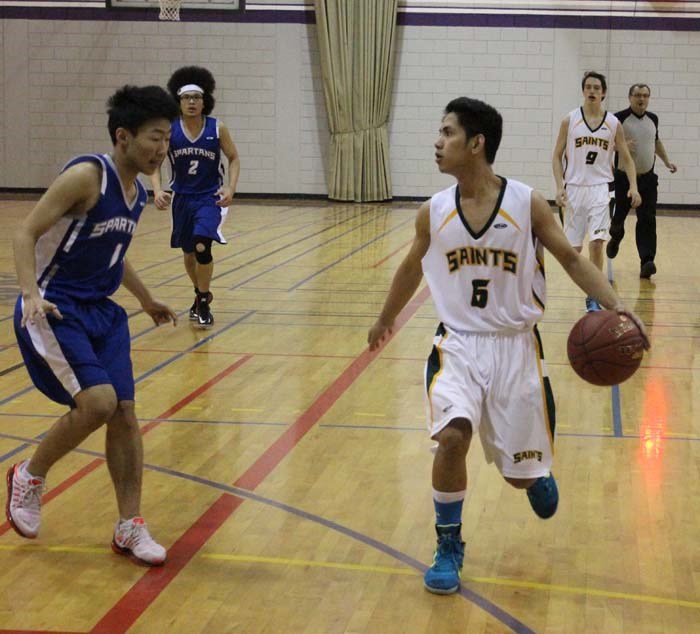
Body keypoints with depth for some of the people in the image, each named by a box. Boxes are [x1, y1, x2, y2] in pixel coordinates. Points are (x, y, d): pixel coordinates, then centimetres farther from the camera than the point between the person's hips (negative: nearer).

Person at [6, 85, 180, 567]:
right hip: (53, 310, -8)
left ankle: (130, 527, 13)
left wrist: (146, 300, 35)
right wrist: (31, 294, -33)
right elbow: (26, 234, -18)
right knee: (97, 401, -22)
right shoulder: (87, 176, -17)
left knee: (124, 412, 2)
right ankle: (30, 476, 5)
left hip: (100, 312, 8)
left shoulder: (137, 193, 8)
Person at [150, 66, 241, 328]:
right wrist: (157, 190, -20)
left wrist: (231, 187, -14)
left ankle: (204, 304, -3)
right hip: (182, 198, 3)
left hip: (210, 198, -3)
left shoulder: (217, 129, -11)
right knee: (188, 252, 15)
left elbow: (234, 158, 1)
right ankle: (201, 295, 41)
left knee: (202, 248, -21)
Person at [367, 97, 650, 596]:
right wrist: (386, 320, 27)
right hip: (459, 342, 1)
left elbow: (572, 259, -5)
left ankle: (538, 471, 47)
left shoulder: (527, 204, -12)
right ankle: (449, 545, -4)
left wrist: (615, 305, -20)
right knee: (452, 436, -26)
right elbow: (412, 268, 14)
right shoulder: (433, 213, -4)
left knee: (521, 475, 6)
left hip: (516, 344, -1)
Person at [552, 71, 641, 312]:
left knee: (596, 244, -12)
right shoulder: (570, 120, -1)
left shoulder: (614, 124, 2)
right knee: (574, 247, 6)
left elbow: (626, 158, 9)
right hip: (574, 188, 0)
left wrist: (633, 186, -5)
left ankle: (593, 298, -3)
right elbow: (557, 156, 2)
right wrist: (560, 186, -9)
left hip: (599, 188, 0)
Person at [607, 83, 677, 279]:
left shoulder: (653, 119, 8)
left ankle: (647, 262, -13)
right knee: (618, 216, 10)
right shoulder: (619, 118, -9)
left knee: (647, 221, -8)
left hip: (647, 178, 3)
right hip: (623, 177, -3)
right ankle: (615, 239, 44)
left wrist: (666, 161, 20)